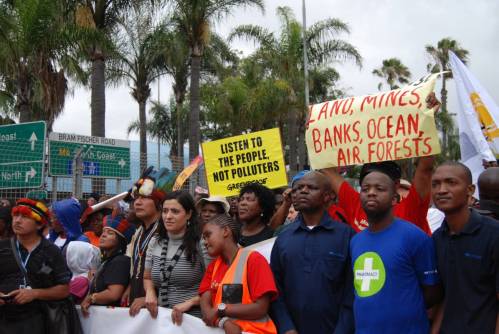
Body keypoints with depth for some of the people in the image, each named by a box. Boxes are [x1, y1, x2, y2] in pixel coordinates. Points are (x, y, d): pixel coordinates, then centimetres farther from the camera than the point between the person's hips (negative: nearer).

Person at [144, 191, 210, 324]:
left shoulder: (202, 244, -13)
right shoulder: (155, 242, 4)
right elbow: (147, 278, 16)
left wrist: (189, 302, -19)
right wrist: (150, 292, -3)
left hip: (194, 319, -5)